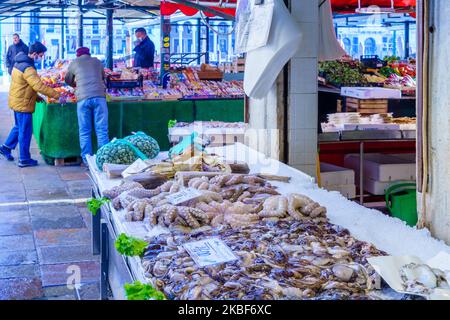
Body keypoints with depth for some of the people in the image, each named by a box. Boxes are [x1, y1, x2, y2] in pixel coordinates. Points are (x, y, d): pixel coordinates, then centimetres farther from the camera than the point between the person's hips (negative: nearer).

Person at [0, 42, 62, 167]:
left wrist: (35, 96, 14)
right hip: (23, 104, -10)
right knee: (25, 131, 1)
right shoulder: (28, 69, -24)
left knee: (19, 127, 25)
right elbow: (39, 86, -30)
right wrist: (57, 96, -28)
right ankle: (24, 159, 9)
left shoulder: (19, 63, 8)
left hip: (16, 101, 10)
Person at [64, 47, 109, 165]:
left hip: (83, 98, 0)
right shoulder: (97, 61, 20)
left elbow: (68, 80, 29)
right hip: (99, 96, 1)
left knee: (84, 131, 5)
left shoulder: (74, 63, 17)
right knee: (102, 130, 1)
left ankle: (86, 160, 4)